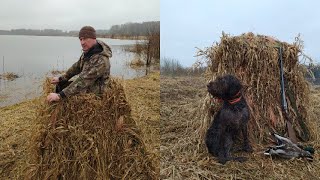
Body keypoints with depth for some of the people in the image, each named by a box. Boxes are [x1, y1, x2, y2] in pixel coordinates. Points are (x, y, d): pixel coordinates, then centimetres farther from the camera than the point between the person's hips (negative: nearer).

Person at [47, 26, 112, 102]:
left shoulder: (101, 60, -32)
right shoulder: (88, 51, -4)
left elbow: (83, 81, -35)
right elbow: (77, 66, 12)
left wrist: (60, 95, -36)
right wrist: (60, 78, 8)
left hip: (93, 92, -9)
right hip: (86, 84, 9)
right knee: (60, 84, 12)